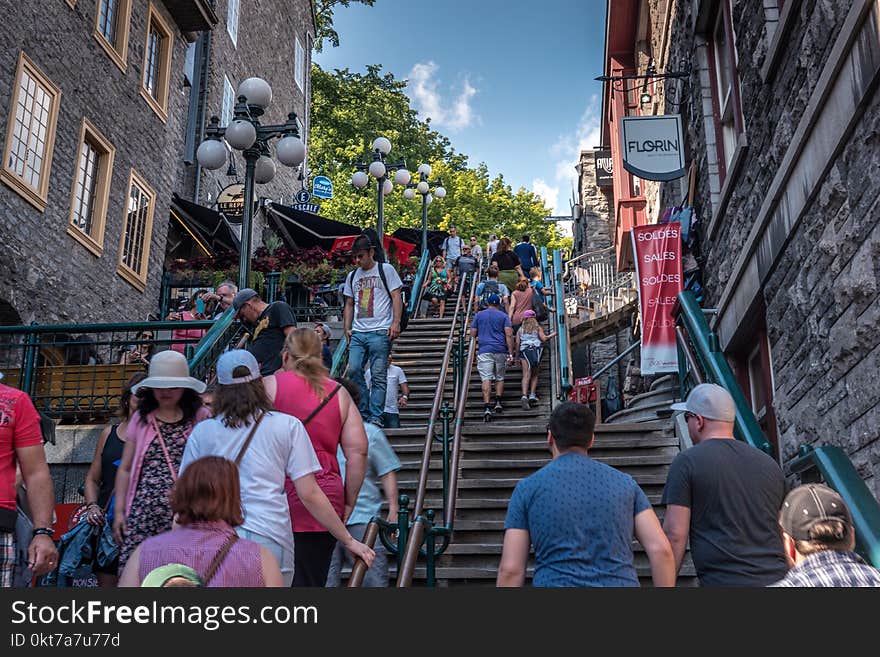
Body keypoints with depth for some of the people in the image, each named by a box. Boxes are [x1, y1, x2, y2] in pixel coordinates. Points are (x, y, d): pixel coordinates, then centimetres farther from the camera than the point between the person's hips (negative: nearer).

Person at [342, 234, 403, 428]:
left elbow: (396, 297, 0)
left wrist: (396, 323, -10)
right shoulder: (352, 276, 19)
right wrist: (347, 328, 11)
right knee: (354, 370, -6)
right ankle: (363, 413, 5)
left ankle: (375, 416, 0)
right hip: (357, 332, 5)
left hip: (380, 332, -5)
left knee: (378, 375, -4)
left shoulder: (386, 270, 5)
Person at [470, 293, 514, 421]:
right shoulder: (504, 316, 7)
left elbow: (472, 334, 8)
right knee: (500, 377, 17)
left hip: (484, 350, -1)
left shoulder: (479, 315, 9)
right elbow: (509, 335, -2)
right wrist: (511, 353, -3)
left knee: (486, 378, -8)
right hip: (501, 351, 1)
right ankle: (498, 403, 13)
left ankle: (487, 408, -19)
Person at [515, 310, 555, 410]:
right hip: (536, 349, 0)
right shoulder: (538, 327, 11)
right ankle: (532, 394, -1)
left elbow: (517, 343, 9)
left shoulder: (520, 329, 15)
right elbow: (544, 338, 0)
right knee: (534, 374, 11)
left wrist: (517, 356, 15)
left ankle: (524, 396, -26)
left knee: (526, 375, -9)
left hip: (524, 350, 0)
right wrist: (552, 335, 18)